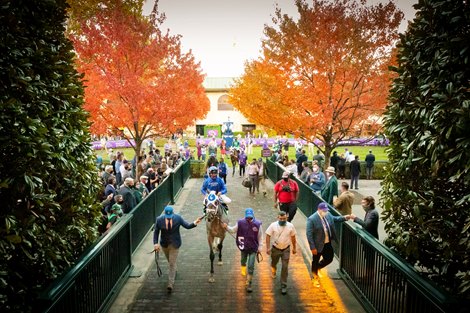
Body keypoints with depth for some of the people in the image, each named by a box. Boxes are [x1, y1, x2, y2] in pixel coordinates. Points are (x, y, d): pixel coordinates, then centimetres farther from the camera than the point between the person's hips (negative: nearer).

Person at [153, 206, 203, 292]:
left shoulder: (178, 218, -17)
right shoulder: (159, 219, -17)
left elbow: (187, 226, -11)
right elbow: (156, 232, -9)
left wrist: (195, 223, -30)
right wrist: (156, 243, -19)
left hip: (175, 244, -2)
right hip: (164, 244, 2)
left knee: (172, 263, -1)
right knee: (170, 261, 24)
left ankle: (170, 284, 8)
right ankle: (173, 271, 55)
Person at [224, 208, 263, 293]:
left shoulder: (258, 224, -15)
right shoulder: (240, 222, -14)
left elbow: (260, 236, -5)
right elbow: (233, 230, -2)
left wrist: (260, 247, -1)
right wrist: (227, 227, -20)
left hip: (253, 248, -2)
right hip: (243, 247, 2)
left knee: (251, 266, -2)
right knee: (243, 261, 27)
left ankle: (249, 283, 11)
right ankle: (243, 271, 61)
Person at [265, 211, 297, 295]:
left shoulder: (290, 226, -10)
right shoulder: (273, 225, -15)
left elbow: (293, 237, 3)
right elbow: (268, 236, -10)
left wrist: (294, 248, 10)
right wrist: (268, 247, -16)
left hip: (286, 249, 0)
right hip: (275, 249, 0)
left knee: (285, 267, -3)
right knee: (274, 263, 23)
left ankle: (283, 286, 8)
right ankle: (273, 271, 58)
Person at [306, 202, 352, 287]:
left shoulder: (328, 215, -5)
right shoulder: (311, 219, -25)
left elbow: (335, 219, 17)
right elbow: (309, 234, -23)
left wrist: (344, 217, 0)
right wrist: (313, 247, -22)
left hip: (328, 243, 6)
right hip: (318, 245, -6)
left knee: (329, 259, 17)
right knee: (315, 261, 13)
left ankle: (317, 268, 45)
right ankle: (315, 278, 37)